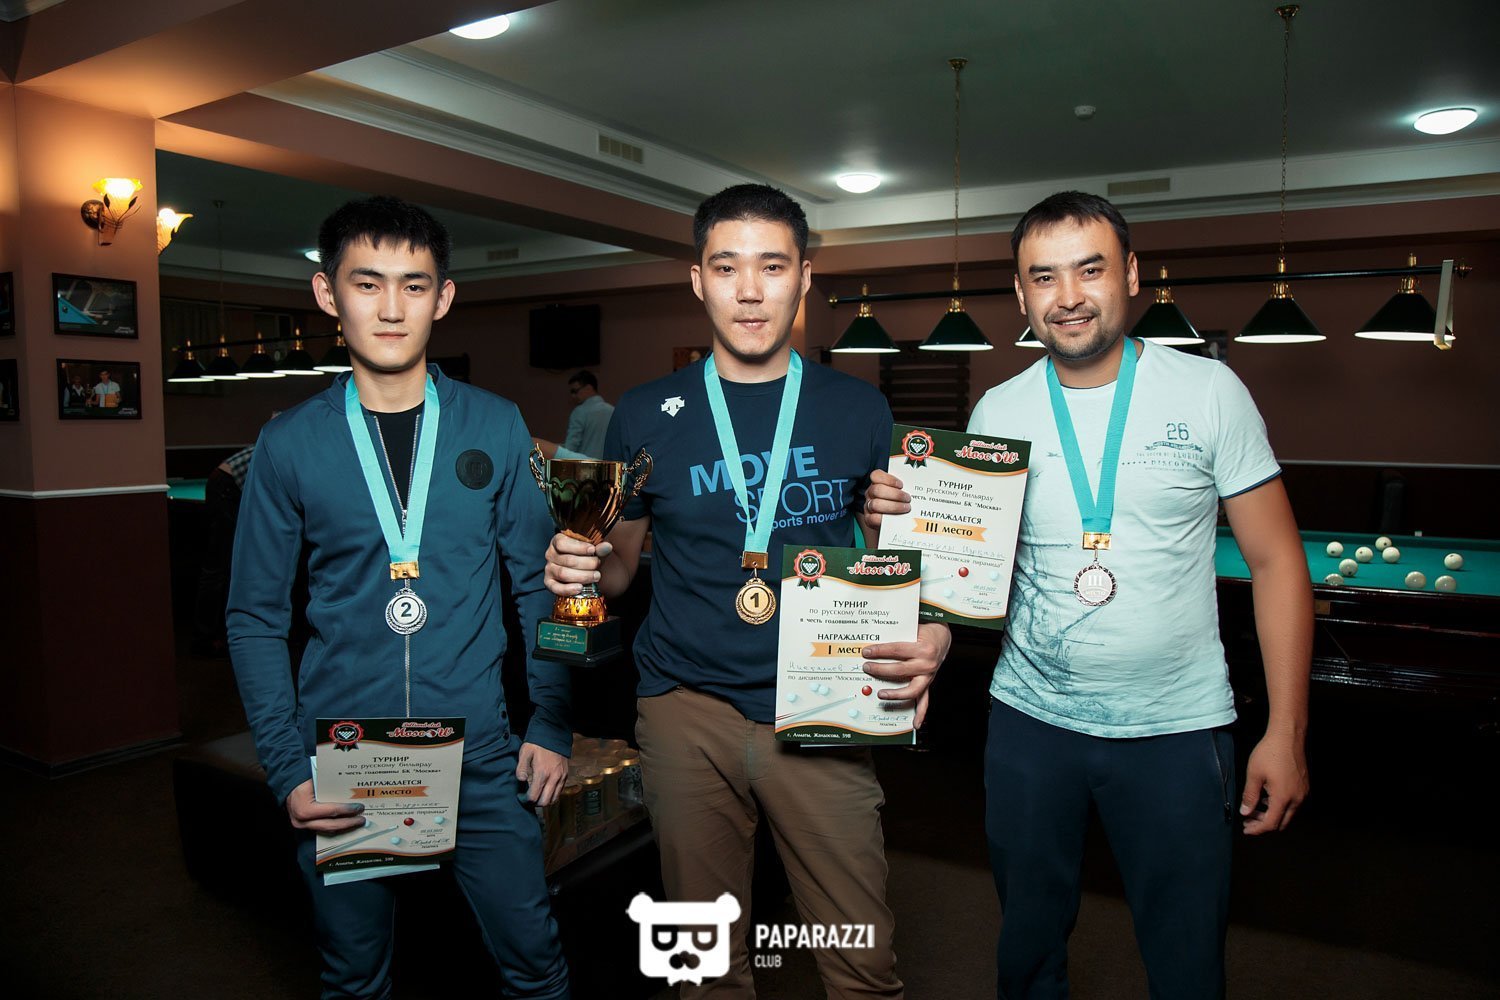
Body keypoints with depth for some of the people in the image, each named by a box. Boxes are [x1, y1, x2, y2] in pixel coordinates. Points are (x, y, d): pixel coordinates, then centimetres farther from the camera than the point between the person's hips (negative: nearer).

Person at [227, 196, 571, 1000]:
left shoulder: (497, 428, -2)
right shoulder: (290, 444, -2)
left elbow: (539, 586, 2)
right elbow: (256, 619, 1)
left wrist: (551, 724, -2)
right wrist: (286, 770, -6)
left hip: (479, 754, 0)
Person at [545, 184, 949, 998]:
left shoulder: (857, 411, 1)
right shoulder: (646, 417, 2)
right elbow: (620, 561, 10)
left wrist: (930, 637, -13)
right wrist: (580, 569, -13)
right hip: (686, 709, 1)